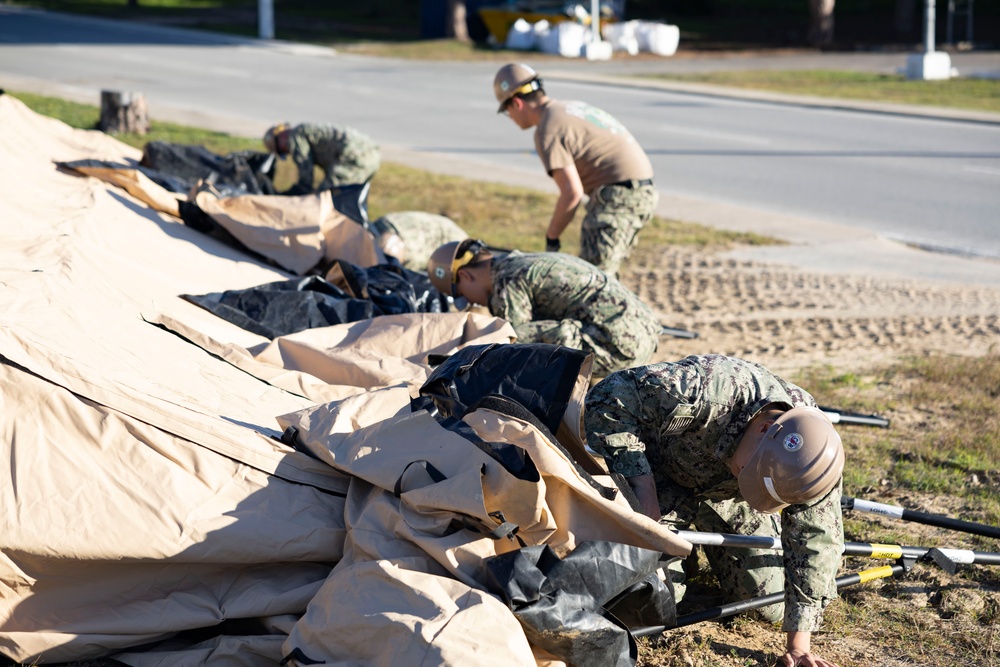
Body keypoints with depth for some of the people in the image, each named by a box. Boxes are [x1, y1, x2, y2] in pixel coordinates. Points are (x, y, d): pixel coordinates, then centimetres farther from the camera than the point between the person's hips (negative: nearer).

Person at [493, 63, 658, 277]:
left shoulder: (547, 130, -10)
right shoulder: (574, 108, 19)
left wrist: (551, 237, -5)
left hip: (617, 196, -10)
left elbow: (572, 193, -18)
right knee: (604, 272, 18)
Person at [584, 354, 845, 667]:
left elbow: (815, 542, -22)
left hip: (726, 498, 3)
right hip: (661, 474, -3)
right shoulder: (707, 389, -45)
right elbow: (607, 398, -36)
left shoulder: (814, 451, -30)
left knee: (772, 607, 1)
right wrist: (640, 479, -39)